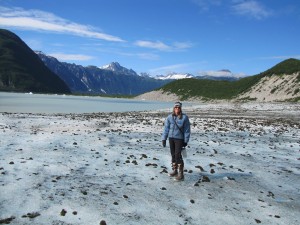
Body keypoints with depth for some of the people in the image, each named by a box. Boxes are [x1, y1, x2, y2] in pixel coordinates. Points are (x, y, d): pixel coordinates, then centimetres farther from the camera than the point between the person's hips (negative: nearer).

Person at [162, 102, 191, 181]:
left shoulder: (184, 117, -6)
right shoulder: (169, 117, 2)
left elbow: (187, 130, -3)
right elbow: (166, 128, 5)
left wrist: (186, 141, -4)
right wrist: (164, 138, 2)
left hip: (179, 138, -4)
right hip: (171, 138, 4)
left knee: (178, 155, -11)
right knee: (173, 154, 13)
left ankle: (181, 173, -4)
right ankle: (174, 170, 28)